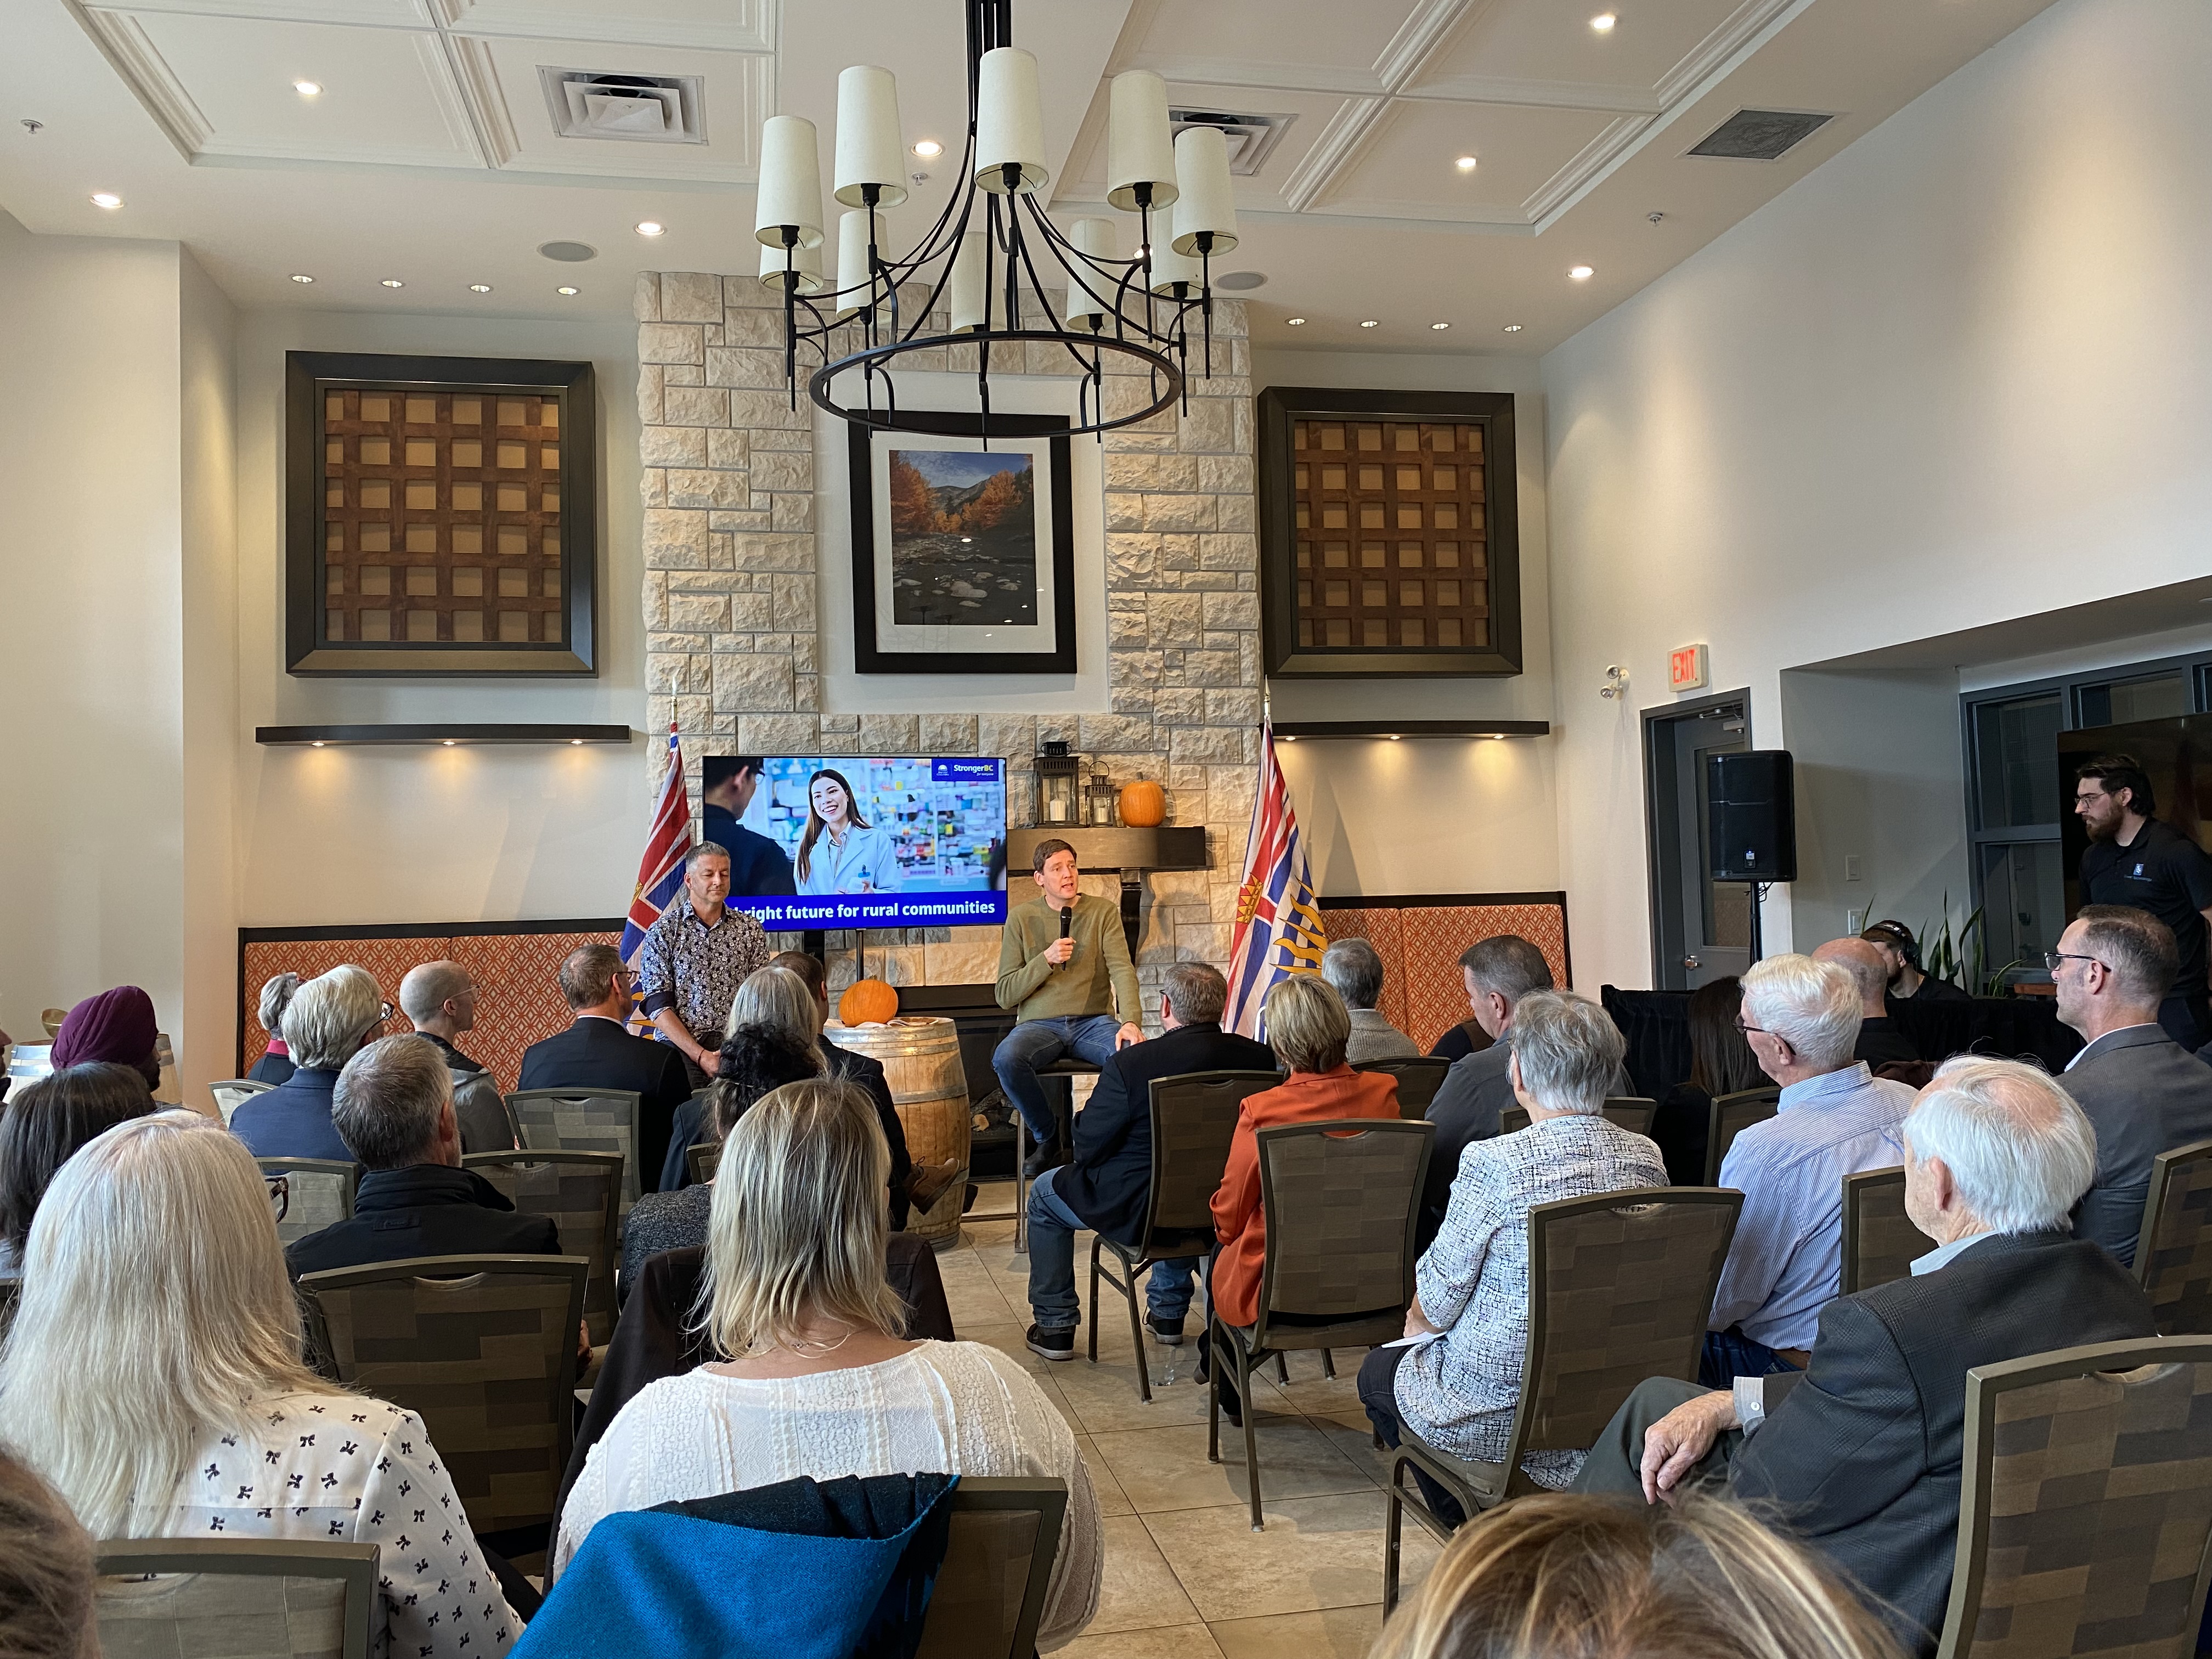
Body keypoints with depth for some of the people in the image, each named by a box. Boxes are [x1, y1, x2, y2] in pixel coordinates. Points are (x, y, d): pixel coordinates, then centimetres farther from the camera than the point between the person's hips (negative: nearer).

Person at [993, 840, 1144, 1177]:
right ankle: (1048, 1140, -6)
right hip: (1039, 1023, 0)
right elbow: (1005, 995, 3)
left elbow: (1123, 971, -7)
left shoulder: (1104, 912, 7)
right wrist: (1046, 960, -13)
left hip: (1094, 1021, 0)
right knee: (1005, 1058, -33)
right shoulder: (1021, 918, 7)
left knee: (1135, 1052, -33)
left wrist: (1131, 1021, -26)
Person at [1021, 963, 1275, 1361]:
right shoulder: (1260, 1058, -12)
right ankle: (1168, 1312, 44)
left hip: (1139, 1212, -5)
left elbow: (1087, 1150, -16)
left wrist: (1088, 1111, 5)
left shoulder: (1130, 1065, -25)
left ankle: (1055, 1327, 28)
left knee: (1045, 1193, 23)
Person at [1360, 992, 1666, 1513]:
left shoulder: (1493, 1163, -23)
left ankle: (1467, 1524, 25)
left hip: (1499, 1418, -6)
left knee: (1377, 1370, 23)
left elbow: (1438, 1302, -12)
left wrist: (1419, 1318, 13)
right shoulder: (1648, 1159, -5)